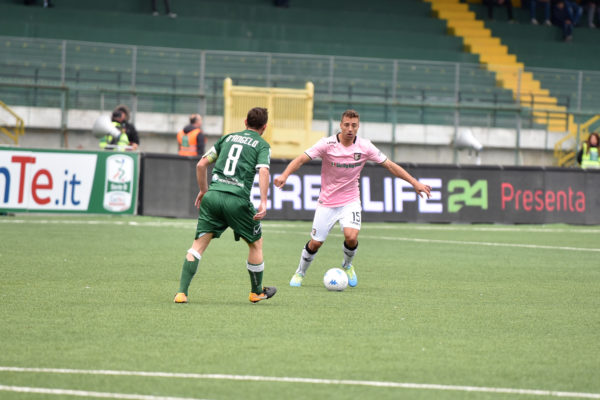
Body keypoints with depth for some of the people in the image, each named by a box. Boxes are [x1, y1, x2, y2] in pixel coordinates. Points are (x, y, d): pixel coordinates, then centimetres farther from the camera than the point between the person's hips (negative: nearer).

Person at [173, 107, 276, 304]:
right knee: (256, 243, 18)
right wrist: (263, 203, -13)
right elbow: (263, 172, -10)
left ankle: (182, 292, -10)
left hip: (212, 196, 3)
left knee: (198, 244, 3)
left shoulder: (228, 138, 21)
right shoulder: (262, 145, 8)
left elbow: (201, 165, 18)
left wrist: (203, 190, 29)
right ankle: (257, 292, 30)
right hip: (237, 199, -3)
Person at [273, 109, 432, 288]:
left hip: (350, 201, 1)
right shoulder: (327, 144, -14)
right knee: (315, 243, 0)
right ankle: (300, 273, 28)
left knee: (351, 236, -22)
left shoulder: (365, 147, -8)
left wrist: (414, 182, -5)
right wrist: (284, 175, -38)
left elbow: (390, 165, -1)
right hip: (327, 202, -1)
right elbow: (301, 159, -20)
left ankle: (347, 265, 10)